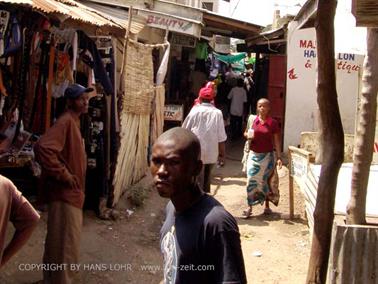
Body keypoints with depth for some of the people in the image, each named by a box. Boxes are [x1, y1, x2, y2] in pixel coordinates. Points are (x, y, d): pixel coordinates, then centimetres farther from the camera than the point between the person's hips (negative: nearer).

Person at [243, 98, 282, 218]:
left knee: (265, 181, 8)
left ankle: (267, 206, 23)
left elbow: (277, 141, -1)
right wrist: (248, 135, -9)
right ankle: (249, 207, -1)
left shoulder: (273, 123, -2)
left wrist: (279, 157, -6)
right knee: (251, 180, -6)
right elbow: (245, 133, 15)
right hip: (254, 154, 1)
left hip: (267, 155, -1)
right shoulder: (252, 119, 2)